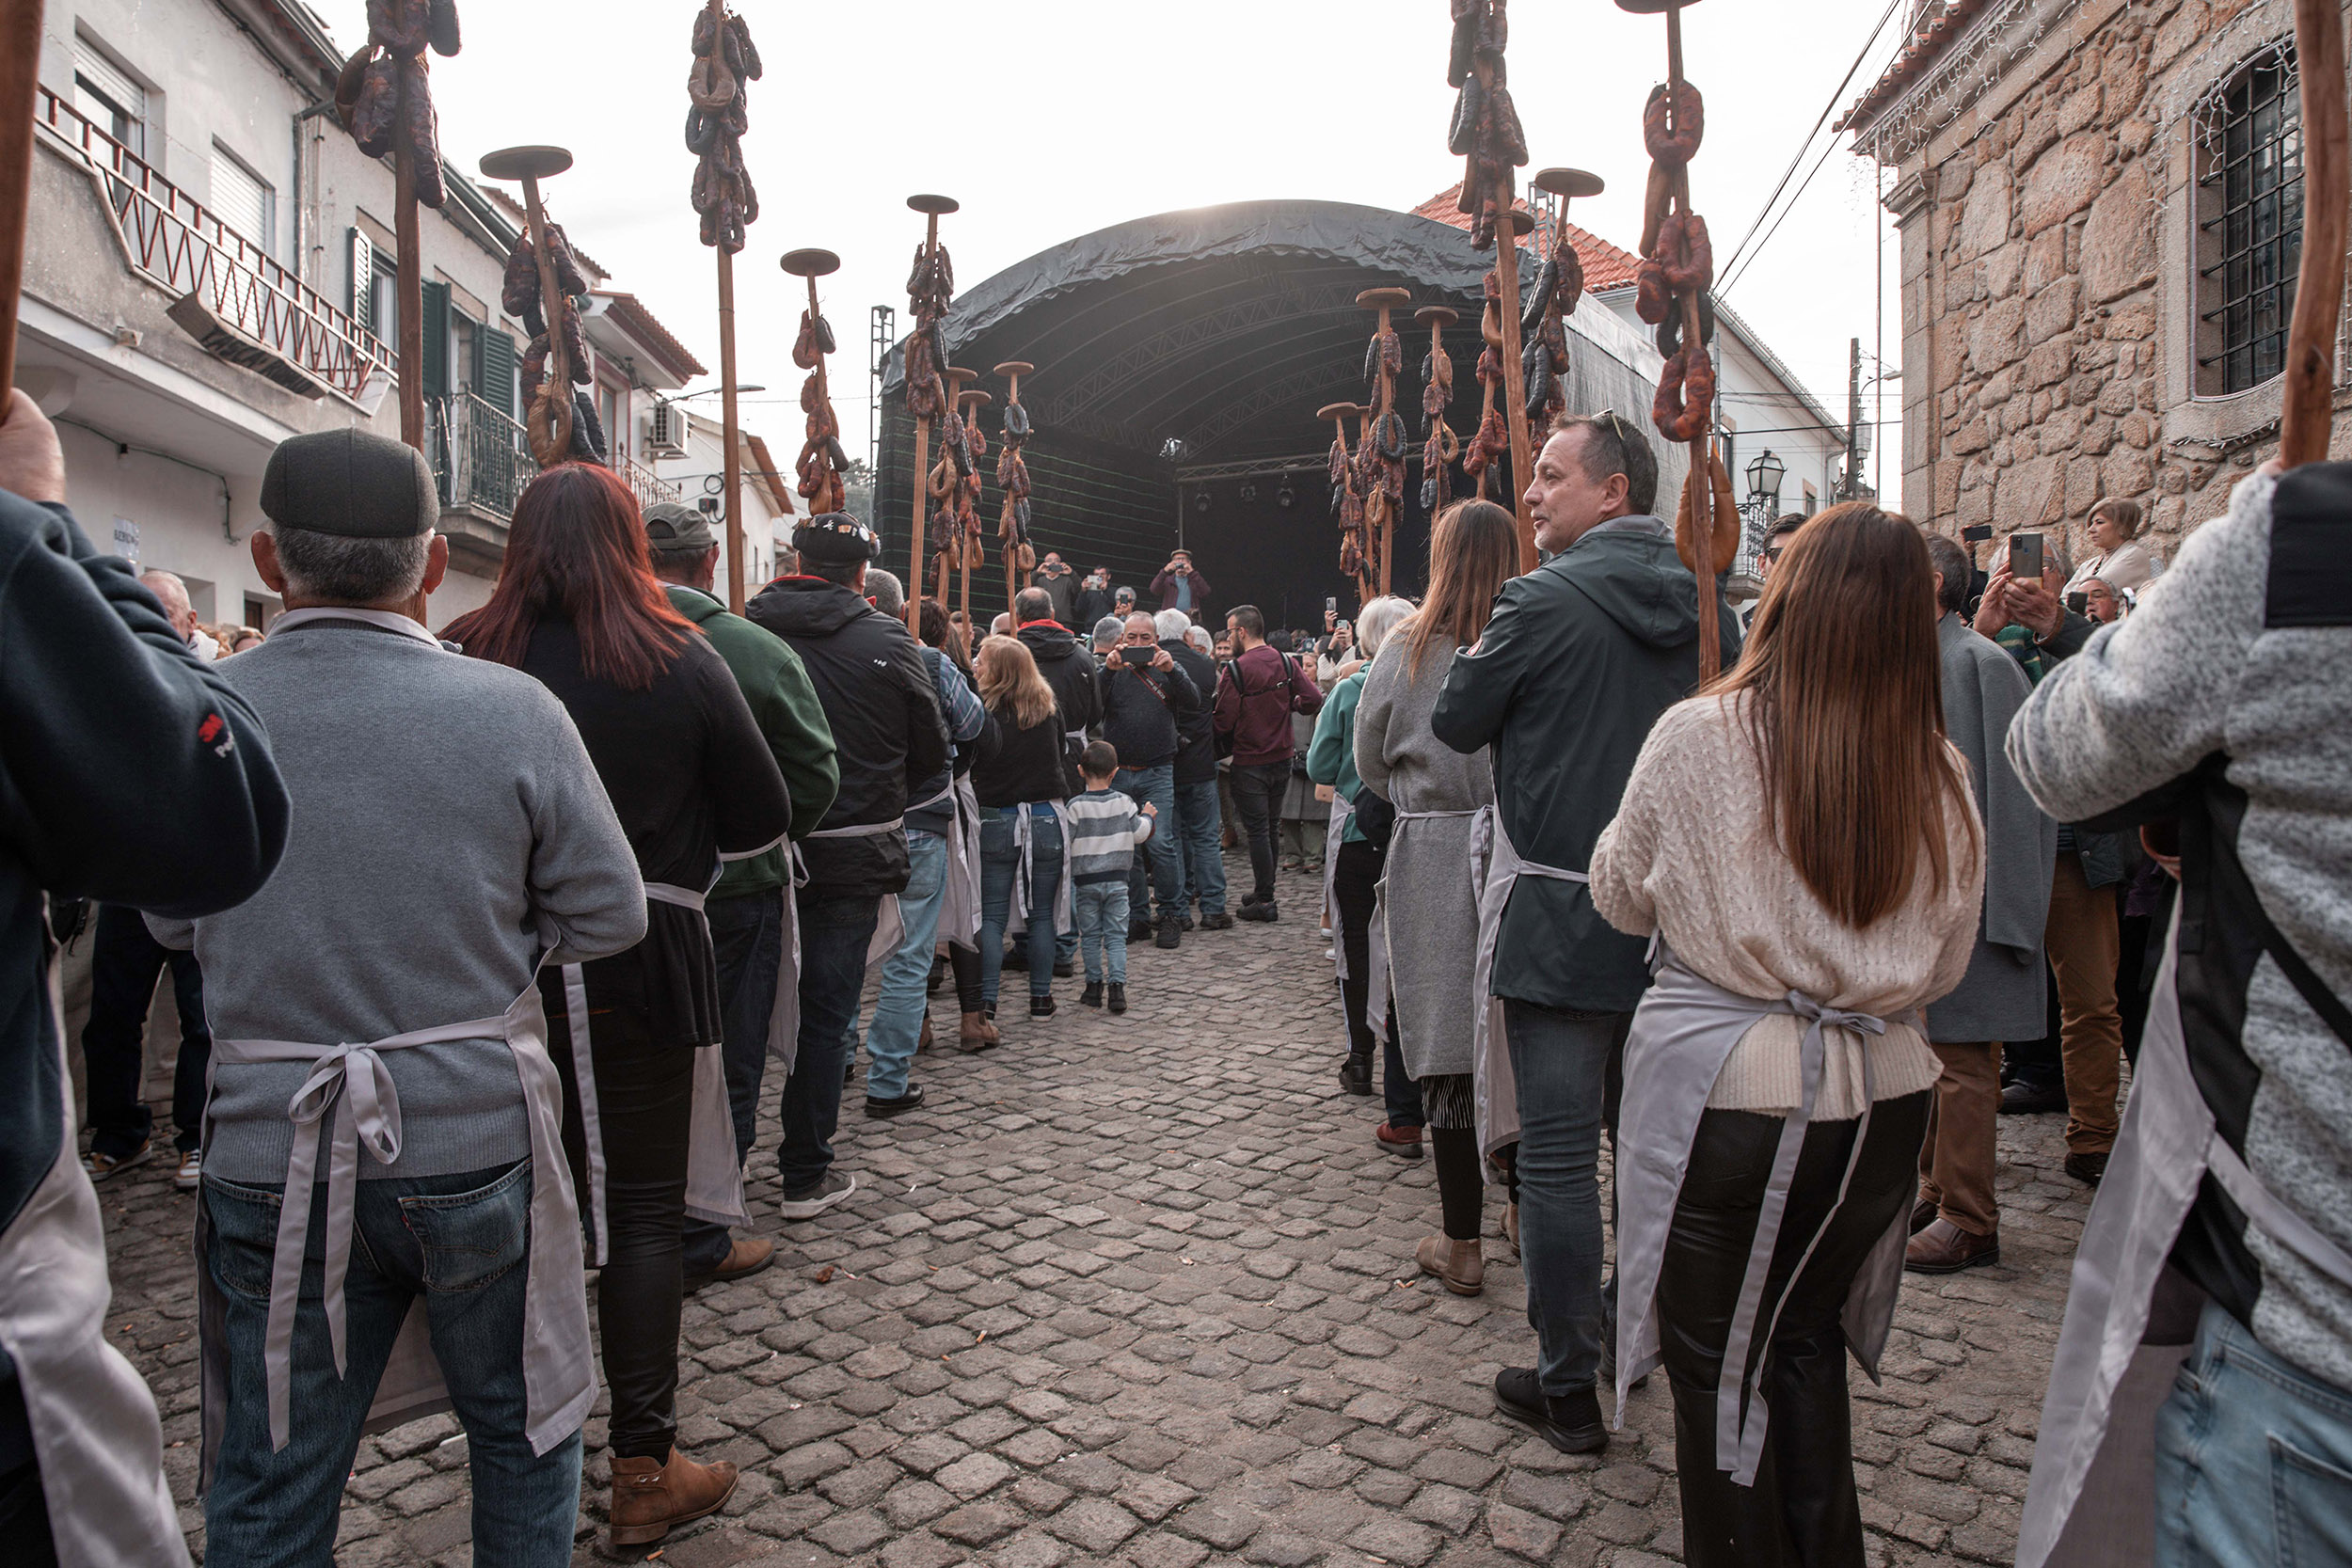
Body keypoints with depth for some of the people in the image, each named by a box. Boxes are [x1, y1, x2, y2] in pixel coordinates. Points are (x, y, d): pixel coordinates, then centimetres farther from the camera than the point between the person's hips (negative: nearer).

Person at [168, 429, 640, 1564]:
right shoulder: (512, 708, -14)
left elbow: (172, 924, 7)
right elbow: (608, 917, -8)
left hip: (271, 1158, 2)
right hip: (478, 1140, -1)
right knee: (524, 1431, 21)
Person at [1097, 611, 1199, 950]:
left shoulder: (1167, 669, 8)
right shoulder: (1112, 671, 8)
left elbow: (1193, 703, -7)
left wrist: (1172, 670, -21)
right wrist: (1108, 670, -22)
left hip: (1157, 773, -1)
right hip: (1117, 773, 2)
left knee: (1161, 842, -10)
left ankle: (1170, 915, 4)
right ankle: (1135, 917, 16)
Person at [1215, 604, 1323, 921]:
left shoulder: (1235, 669, -15)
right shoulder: (1287, 663, 1)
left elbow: (1224, 722, -16)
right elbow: (1314, 700, -6)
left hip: (1249, 762, -6)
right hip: (1282, 758, 6)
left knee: (1257, 830, 0)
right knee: (1270, 827, 17)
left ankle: (1265, 900, 3)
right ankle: (1263, 891, 28)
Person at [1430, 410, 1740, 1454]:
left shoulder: (1544, 600, -13)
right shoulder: (1705, 604, 5)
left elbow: (1455, 724, -5)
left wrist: (1481, 659, 12)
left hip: (1561, 919, -7)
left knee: (1558, 1153, 3)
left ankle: (1569, 1389, 13)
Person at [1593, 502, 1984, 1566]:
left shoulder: (1698, 736, -15)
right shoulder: (1939, 774, -5)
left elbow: (1621, 898, -1)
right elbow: (1945, 966, 6)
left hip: (1727, 1091, -4)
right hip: (1879, 1096, 4)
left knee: (1721, 1367, 14)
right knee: (1806, 1343, 24)